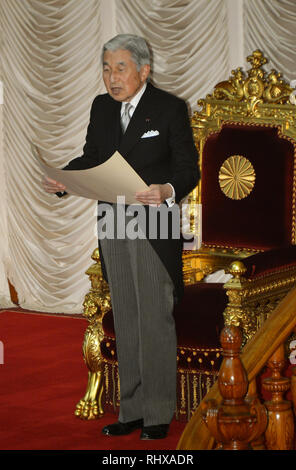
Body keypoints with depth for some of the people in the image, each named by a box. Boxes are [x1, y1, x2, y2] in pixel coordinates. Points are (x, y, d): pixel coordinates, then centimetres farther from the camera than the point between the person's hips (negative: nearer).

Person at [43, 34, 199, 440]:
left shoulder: (170, 108, -8)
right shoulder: (102, 107, 8)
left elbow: (188, 169, -8)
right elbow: (91, 158, 14)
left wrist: (167, 191, -28)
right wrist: (63, 178, -5)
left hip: (154, 228, -5)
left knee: (155, 320, -1)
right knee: (125, 322, 11)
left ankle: (159, 414, 8)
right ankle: (132, 410, 20)